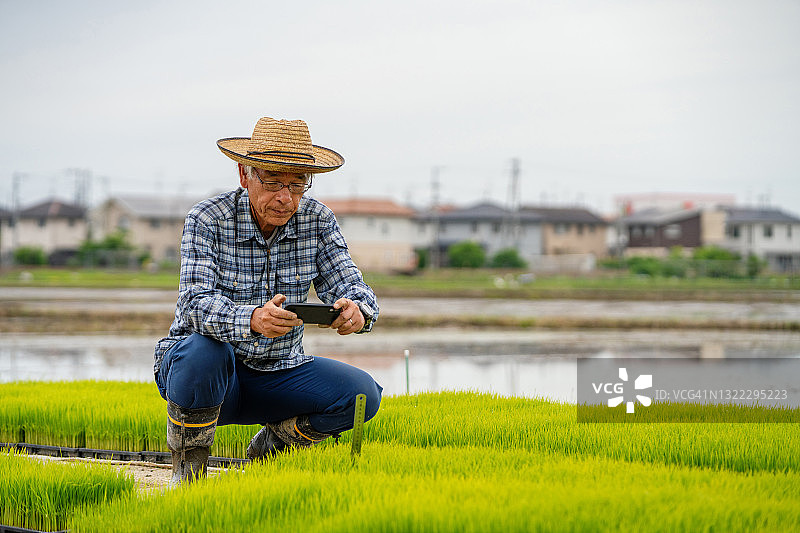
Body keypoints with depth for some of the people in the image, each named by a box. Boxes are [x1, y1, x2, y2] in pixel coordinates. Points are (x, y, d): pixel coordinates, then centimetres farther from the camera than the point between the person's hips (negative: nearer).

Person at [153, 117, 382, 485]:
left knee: (362, 393, -17)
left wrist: (357, 311, -37)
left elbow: (349, 285, -10)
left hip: (278, 373, 4)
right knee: (204, 351, -38)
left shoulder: (317, 221, -4)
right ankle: (188, 468, -12)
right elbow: (196, 303, -29)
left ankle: (271, 446, 11)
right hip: (208, 372, -4)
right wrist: (253, 319, -51)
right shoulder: (207, 220, -17)